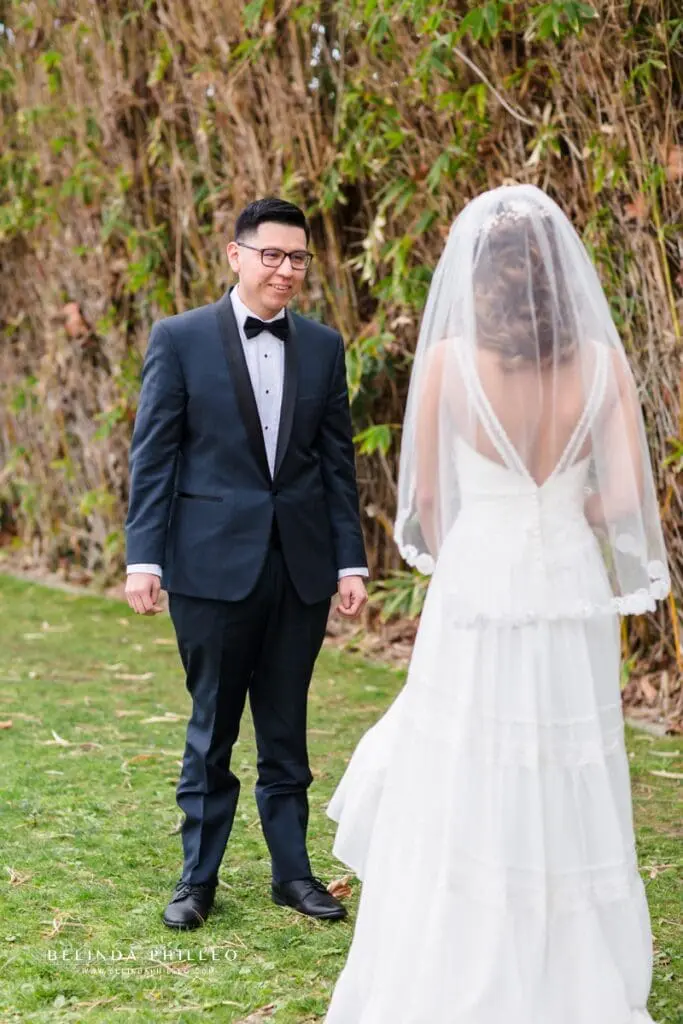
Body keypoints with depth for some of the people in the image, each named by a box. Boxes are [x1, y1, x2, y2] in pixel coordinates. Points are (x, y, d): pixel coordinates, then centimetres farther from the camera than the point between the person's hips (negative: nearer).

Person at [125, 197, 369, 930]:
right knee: (213, 726, 7)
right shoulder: (180, 339, -2)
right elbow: (152, 456, -4)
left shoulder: (324, 346, 7)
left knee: (286, 727, 12)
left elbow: (338, 462, 8)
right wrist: (143, 556, -10)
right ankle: (198, 876, 20)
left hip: (301, 563, 3)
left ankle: (292, 870, 23)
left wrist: (350, 561, 4)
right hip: (213, 561, -3)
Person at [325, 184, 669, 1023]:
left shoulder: (448, 360, -9)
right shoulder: (600, 361, -5)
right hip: (572, 594, 2)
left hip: (477, 596, -2)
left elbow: (425, 496, -1)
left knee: (461, 795, 9)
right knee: (564, 796, 12)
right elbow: (624, 499, -7)